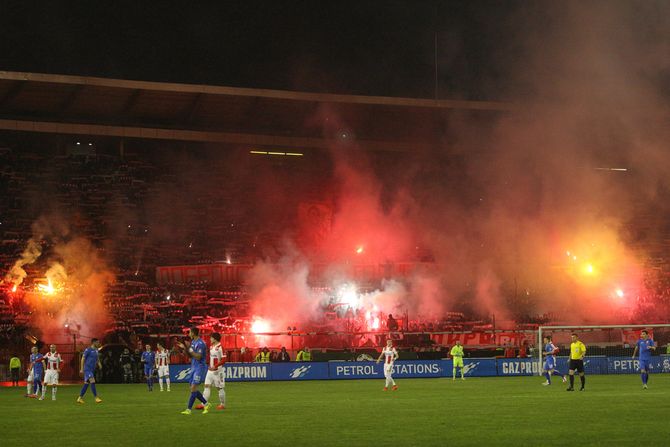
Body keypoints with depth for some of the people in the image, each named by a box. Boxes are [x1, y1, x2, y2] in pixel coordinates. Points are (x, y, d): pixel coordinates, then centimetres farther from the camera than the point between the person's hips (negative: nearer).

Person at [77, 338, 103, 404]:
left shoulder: (96, 350, 13)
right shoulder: (88, 350, -10)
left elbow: (97, 359, 22)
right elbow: (83, 359, -9)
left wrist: (99, 364, 0)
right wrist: (81, 369, -13)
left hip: (92, 370, 8)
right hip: (87, 369, -8)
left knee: (86, 384, 9)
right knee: (92, 382, -16)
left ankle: (80, 398, 15)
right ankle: (96, 398, -17)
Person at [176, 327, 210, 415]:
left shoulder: (200, 343, -17)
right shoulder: (193, 342, 12)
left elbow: (198, 357, -23)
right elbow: (190, 355, 18)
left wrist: (190, 350, -21)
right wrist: (184, 348, 5)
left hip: (200, 367, -10)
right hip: (194, 368, 10)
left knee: (193, 388, -12)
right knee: (193, 389, 9)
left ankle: (188, 409, -12)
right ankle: (206, 404, 20)